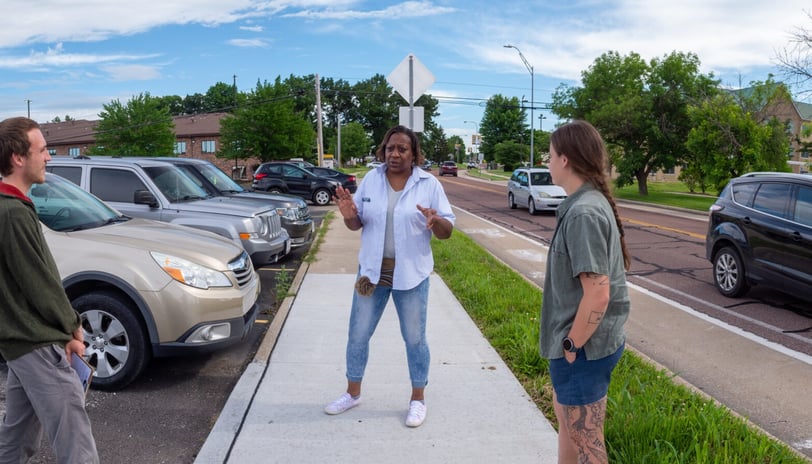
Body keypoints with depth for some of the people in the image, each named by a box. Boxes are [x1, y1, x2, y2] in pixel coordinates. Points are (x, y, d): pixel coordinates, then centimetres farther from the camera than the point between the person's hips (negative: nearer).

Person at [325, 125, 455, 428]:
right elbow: (357, 224, 5)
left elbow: (447, 231, -5)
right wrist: (350, 216, -18)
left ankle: (417, 399, 26)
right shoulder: (371, 179, 2)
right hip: (372, 271, 3)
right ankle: (353, 393, 30)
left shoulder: (429, 184, -5)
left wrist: (436, 221, -28)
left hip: (411, 274, -2)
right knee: (358, 334, 10)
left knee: (414, 339, 8)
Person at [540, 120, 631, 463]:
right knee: (565, 412, 28)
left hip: (584, 348, -10)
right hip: (587, 340, 10)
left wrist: (572, 345, -16)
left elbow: (597, 294, -28)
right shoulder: (591, 202, 6)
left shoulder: (583, 212, -24)